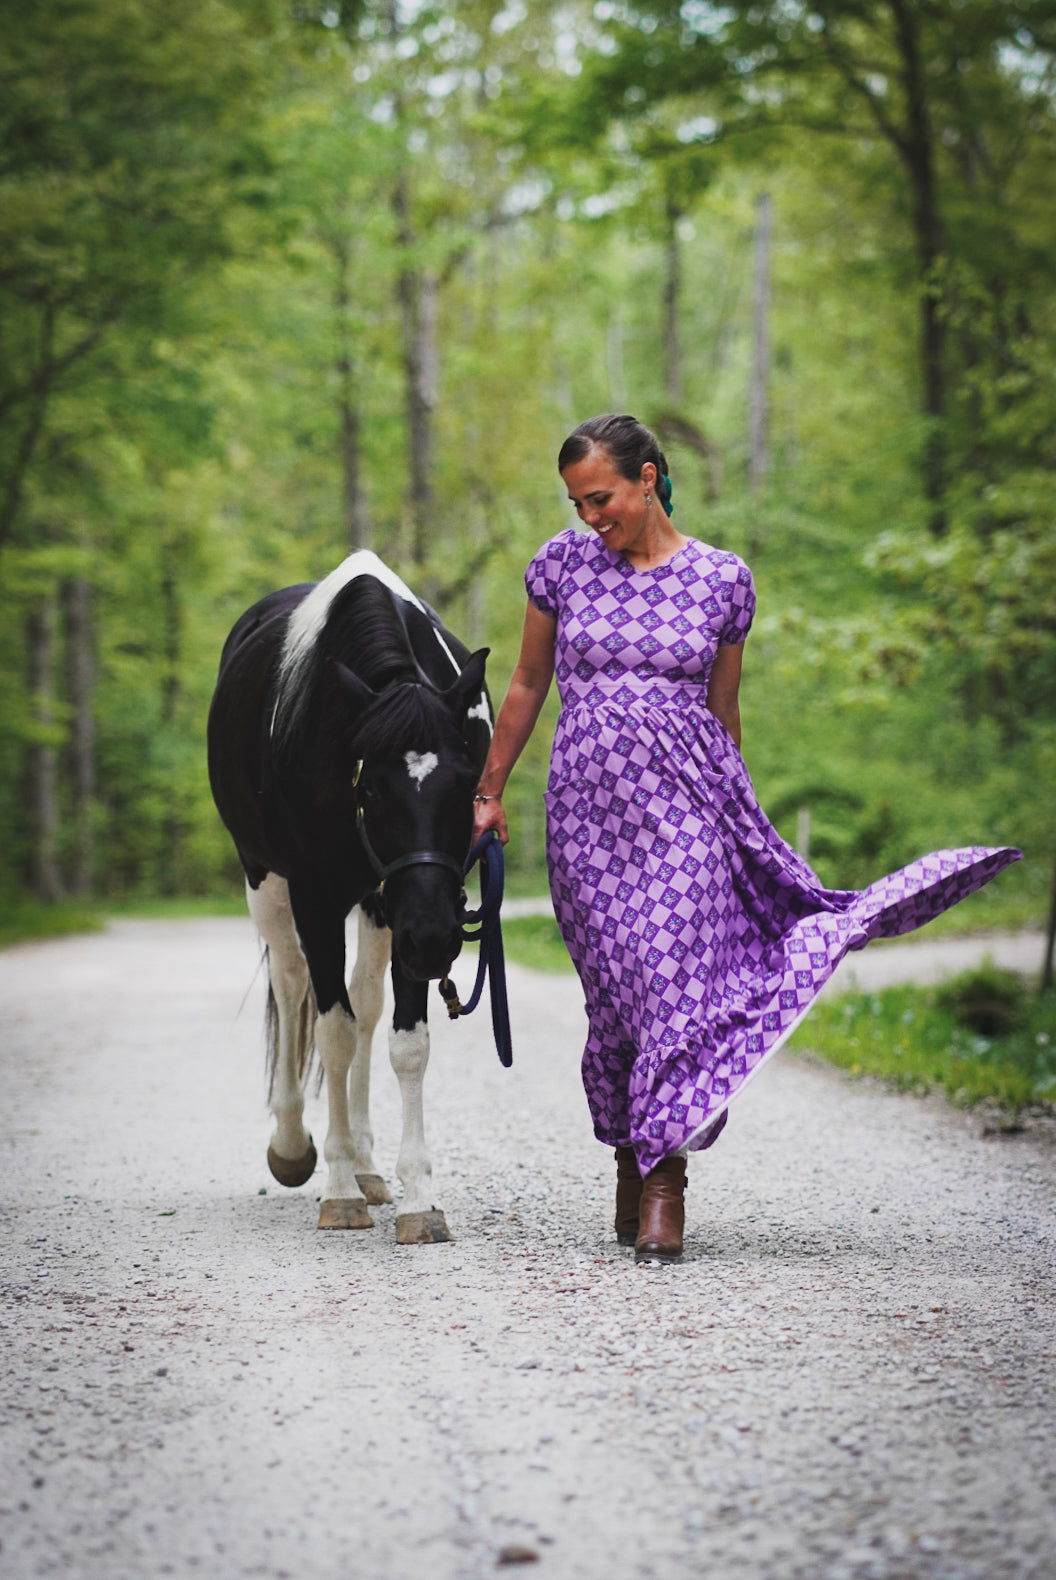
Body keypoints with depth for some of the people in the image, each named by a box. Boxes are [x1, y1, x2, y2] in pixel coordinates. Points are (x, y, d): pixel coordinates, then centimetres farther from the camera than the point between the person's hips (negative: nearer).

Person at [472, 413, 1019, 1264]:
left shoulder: (723, 579, 3)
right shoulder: (563, 563, 4)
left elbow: (723, 714, 12)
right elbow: (528, 685, 14)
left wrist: (739, 817, 17)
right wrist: (490, 791, 15)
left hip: (685, 799, -1)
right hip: (588, 801, 1)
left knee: (673, 979, -13)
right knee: (618, 994, 1)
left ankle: (664, 1181, -10)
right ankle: (631, 1161, 19)